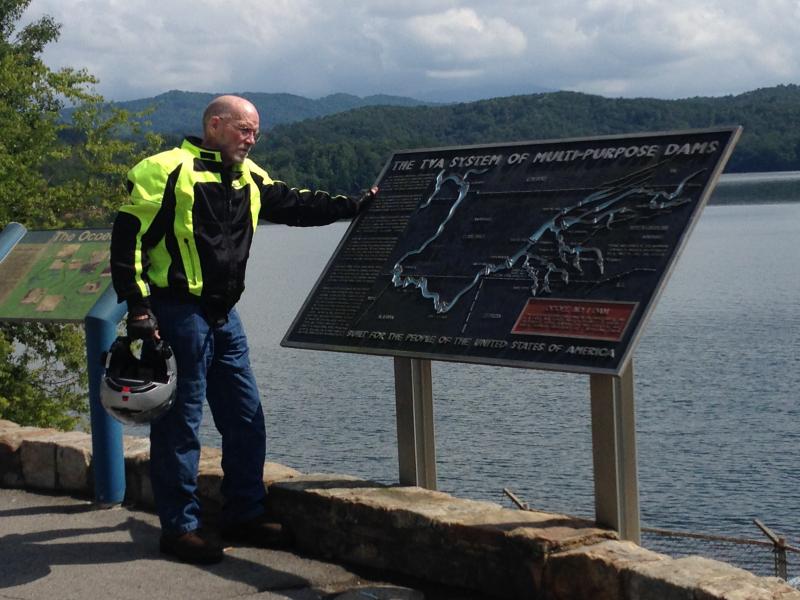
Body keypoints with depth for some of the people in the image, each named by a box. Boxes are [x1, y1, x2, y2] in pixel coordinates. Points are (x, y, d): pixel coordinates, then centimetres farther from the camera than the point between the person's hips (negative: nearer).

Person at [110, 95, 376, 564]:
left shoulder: (249, 178, 14)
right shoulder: (168, 170, -9)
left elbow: (298, 206, 21)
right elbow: (128, 237, -12)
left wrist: (358, 205, 11)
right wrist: (138, 306, -17)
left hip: (224, 316, 8)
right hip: (179, 313, -8)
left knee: (246, 417, 10)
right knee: (180, 422, -2)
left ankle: (245, 515, 22)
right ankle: (180, 526, 7)